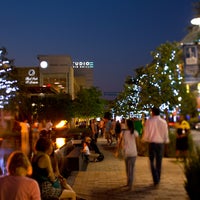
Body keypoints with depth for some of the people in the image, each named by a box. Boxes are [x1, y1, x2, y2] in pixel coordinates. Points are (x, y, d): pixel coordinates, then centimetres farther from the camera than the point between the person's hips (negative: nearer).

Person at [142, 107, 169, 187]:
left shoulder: (149, 121, -9)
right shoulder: (163, 122, -2)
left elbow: (146, 132, -6)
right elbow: (166, 133, 4)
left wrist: (144, 139, 13)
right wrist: (166, 140, 23)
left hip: (152, 143, -2)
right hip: (160, 143, 2)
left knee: (152, 162, 7)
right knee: (159, 162, 14)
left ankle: (156, 180, -6)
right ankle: (158, 180, 21)